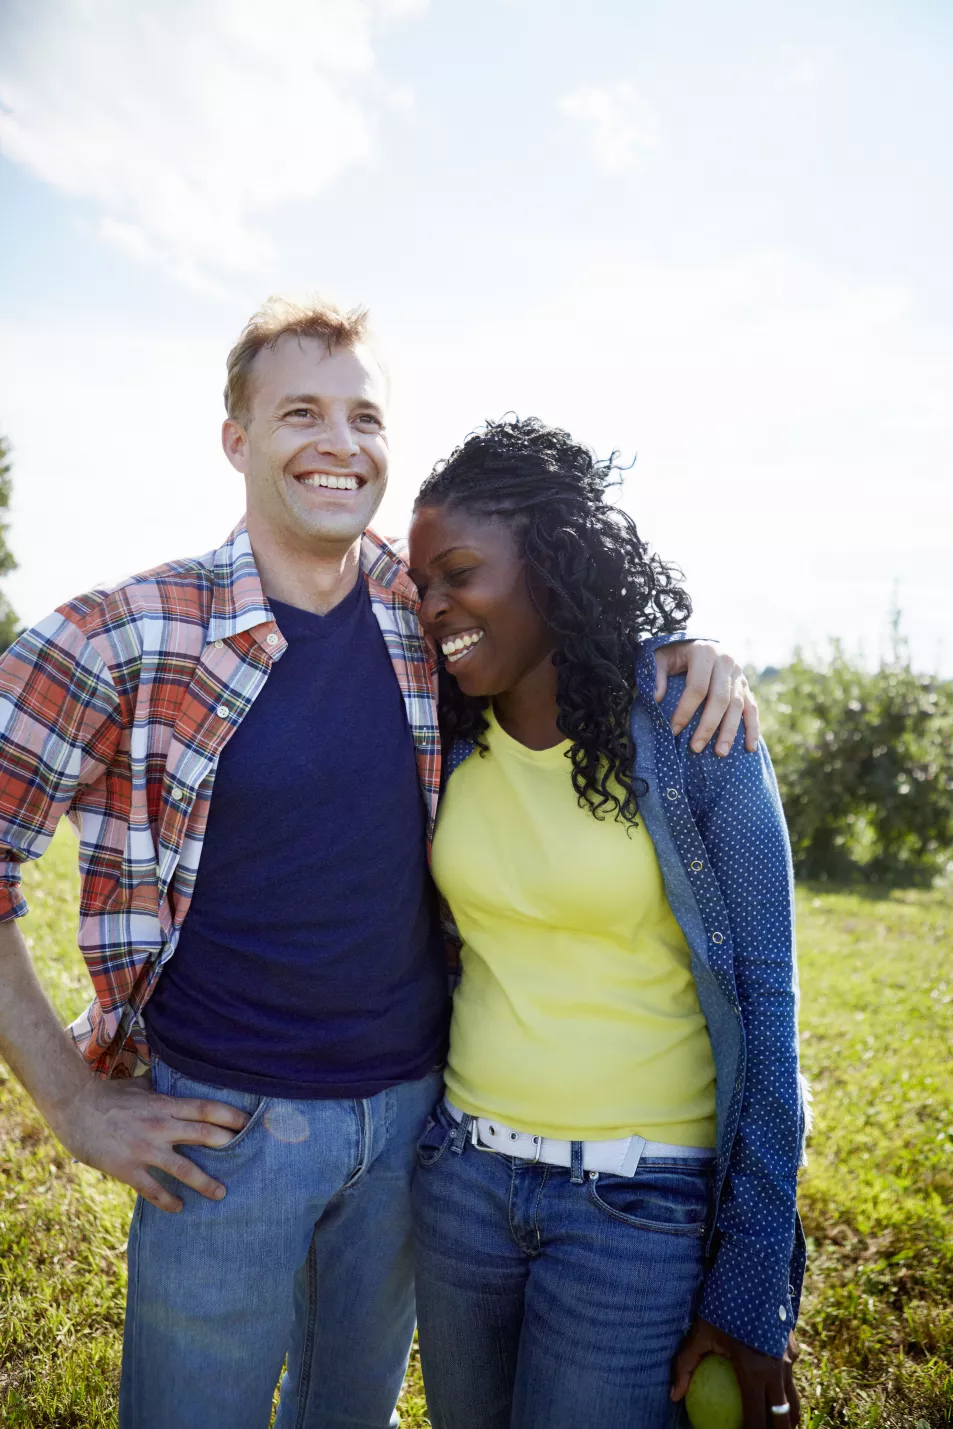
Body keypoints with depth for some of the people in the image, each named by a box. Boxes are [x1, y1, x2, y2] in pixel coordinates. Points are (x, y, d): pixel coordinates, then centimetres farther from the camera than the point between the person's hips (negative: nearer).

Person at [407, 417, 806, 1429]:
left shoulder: (692, 728, -14)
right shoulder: (449, 739, 0)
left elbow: (763, 1006, -11)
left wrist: (752, 1290, -10)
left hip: (641, 1203, -4)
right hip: (462, 1171, 5)